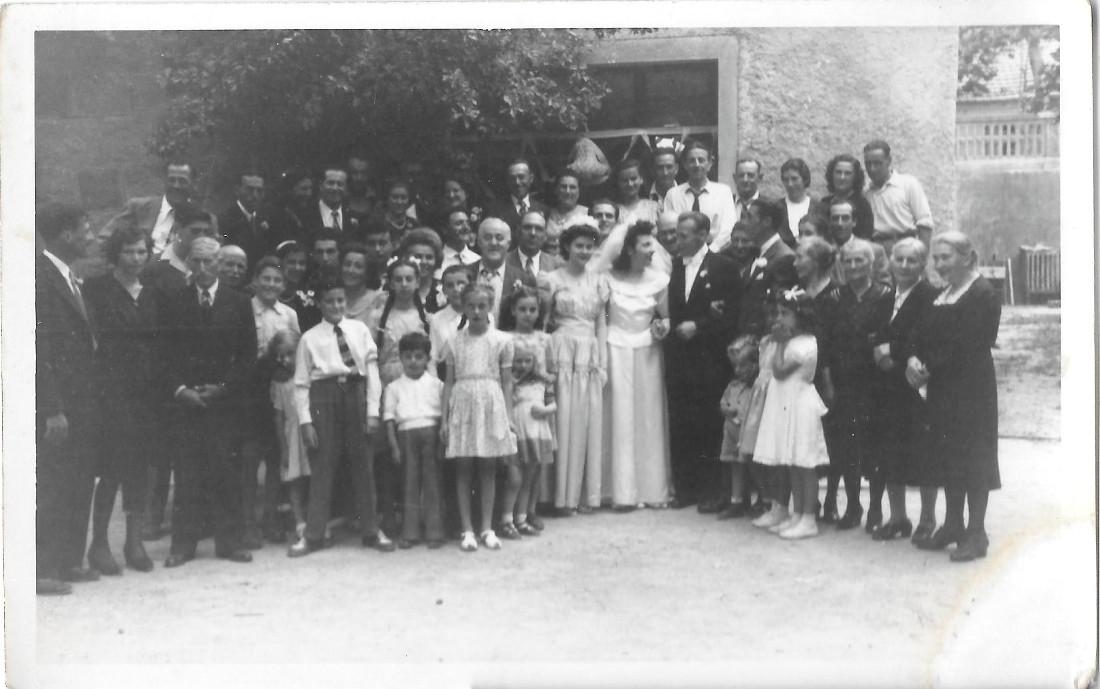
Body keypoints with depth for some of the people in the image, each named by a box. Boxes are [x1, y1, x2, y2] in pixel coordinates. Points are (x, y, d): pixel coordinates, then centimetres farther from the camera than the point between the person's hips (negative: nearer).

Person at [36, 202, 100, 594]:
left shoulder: (71, 280, 16)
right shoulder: (40, 277, -12)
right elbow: (38, 350, -17)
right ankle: (41, 570, 2)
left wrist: (88, 405, 13)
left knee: (78, 487, 12)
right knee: (52, 488, -4)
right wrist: (52, 410, -20)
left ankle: (68, 562, 21)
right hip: (56, 407, -9)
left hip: (80, 404, 9)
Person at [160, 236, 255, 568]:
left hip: (225, 400, 0)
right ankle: (184, 542, 5)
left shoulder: (238, 303, 7)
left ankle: (228, 541, 6)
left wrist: (223, 388, -5)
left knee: (225, 471, -1)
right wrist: (179, 388, -7)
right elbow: (166, 353, 6)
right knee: (187, 472, -2)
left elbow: (248, 354, 5)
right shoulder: (174, 303, 8)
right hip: (185, 399, 0)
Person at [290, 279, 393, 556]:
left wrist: (373, 411, -3)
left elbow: (372, 370, 4)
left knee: (364, 466, 7)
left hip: (356, 393, 1)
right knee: (322, 468, 1)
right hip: (324, 396, -1)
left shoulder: (360, 330, 7)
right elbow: (301, 383, 2)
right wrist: (305, 421, -6)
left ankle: (371, 531, 17)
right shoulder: (310, 338, 4)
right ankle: (313, 535, 10)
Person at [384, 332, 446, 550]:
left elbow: (444, 413, 8)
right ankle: (410, 532, 7)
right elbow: (389, 418, 7)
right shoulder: (393, 388, 11)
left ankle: (434, 532, 3)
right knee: (410, 484, 2)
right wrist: (394, 446, -1)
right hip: (406, 433, 0)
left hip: (432, 432, 0)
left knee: (432, 482, 0)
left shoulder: (436, 385, 11)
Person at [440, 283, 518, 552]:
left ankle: (487, 527, 12)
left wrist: (509, 416, 0)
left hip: (491, 404, -1)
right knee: (463, 468, 1)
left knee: (488, 468, 4)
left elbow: (506, 381, 5)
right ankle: (467, 529, 8)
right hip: (462, 403, 1)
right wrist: (444, 419, 2)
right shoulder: (455, 342, 5)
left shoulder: (501, 340, 3)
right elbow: (449, 381, 7)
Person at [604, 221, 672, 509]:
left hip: (647, 352, 2)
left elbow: (666, 316, 11)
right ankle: (623, 492, 2)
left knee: (649, 419, 5)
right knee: (620, 419, -1)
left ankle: (652, 489, 13)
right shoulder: (609, 277, -4)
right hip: (616, 350, -2)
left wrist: (662, 326, -11)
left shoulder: (659, 279, 0)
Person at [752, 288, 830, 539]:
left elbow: (779, 371, -18)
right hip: (787, 406, 10)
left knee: (804, 464, -5)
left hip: (800, 407, -10)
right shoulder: (792, 341, 14)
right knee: (793, 464, 12)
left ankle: (808, 519, -1)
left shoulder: (805, 344, -16)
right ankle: (797, 514, 19)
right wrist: (781, 342, 6)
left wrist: (780, 343, -11)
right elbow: (777, 371, 12)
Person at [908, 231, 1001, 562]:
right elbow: (924, 335, 9)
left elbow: (964, 345, -20)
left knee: (972, 457, -2)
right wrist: (914, 360, -11)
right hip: (943, 389, 8)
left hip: (971, 389, -8)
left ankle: (976, 534, 6)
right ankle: (952, 525, 24)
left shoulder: (982, 294, -12)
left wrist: (928, 367, -16)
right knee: (948, 457, 13)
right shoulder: (941, 296, 15)